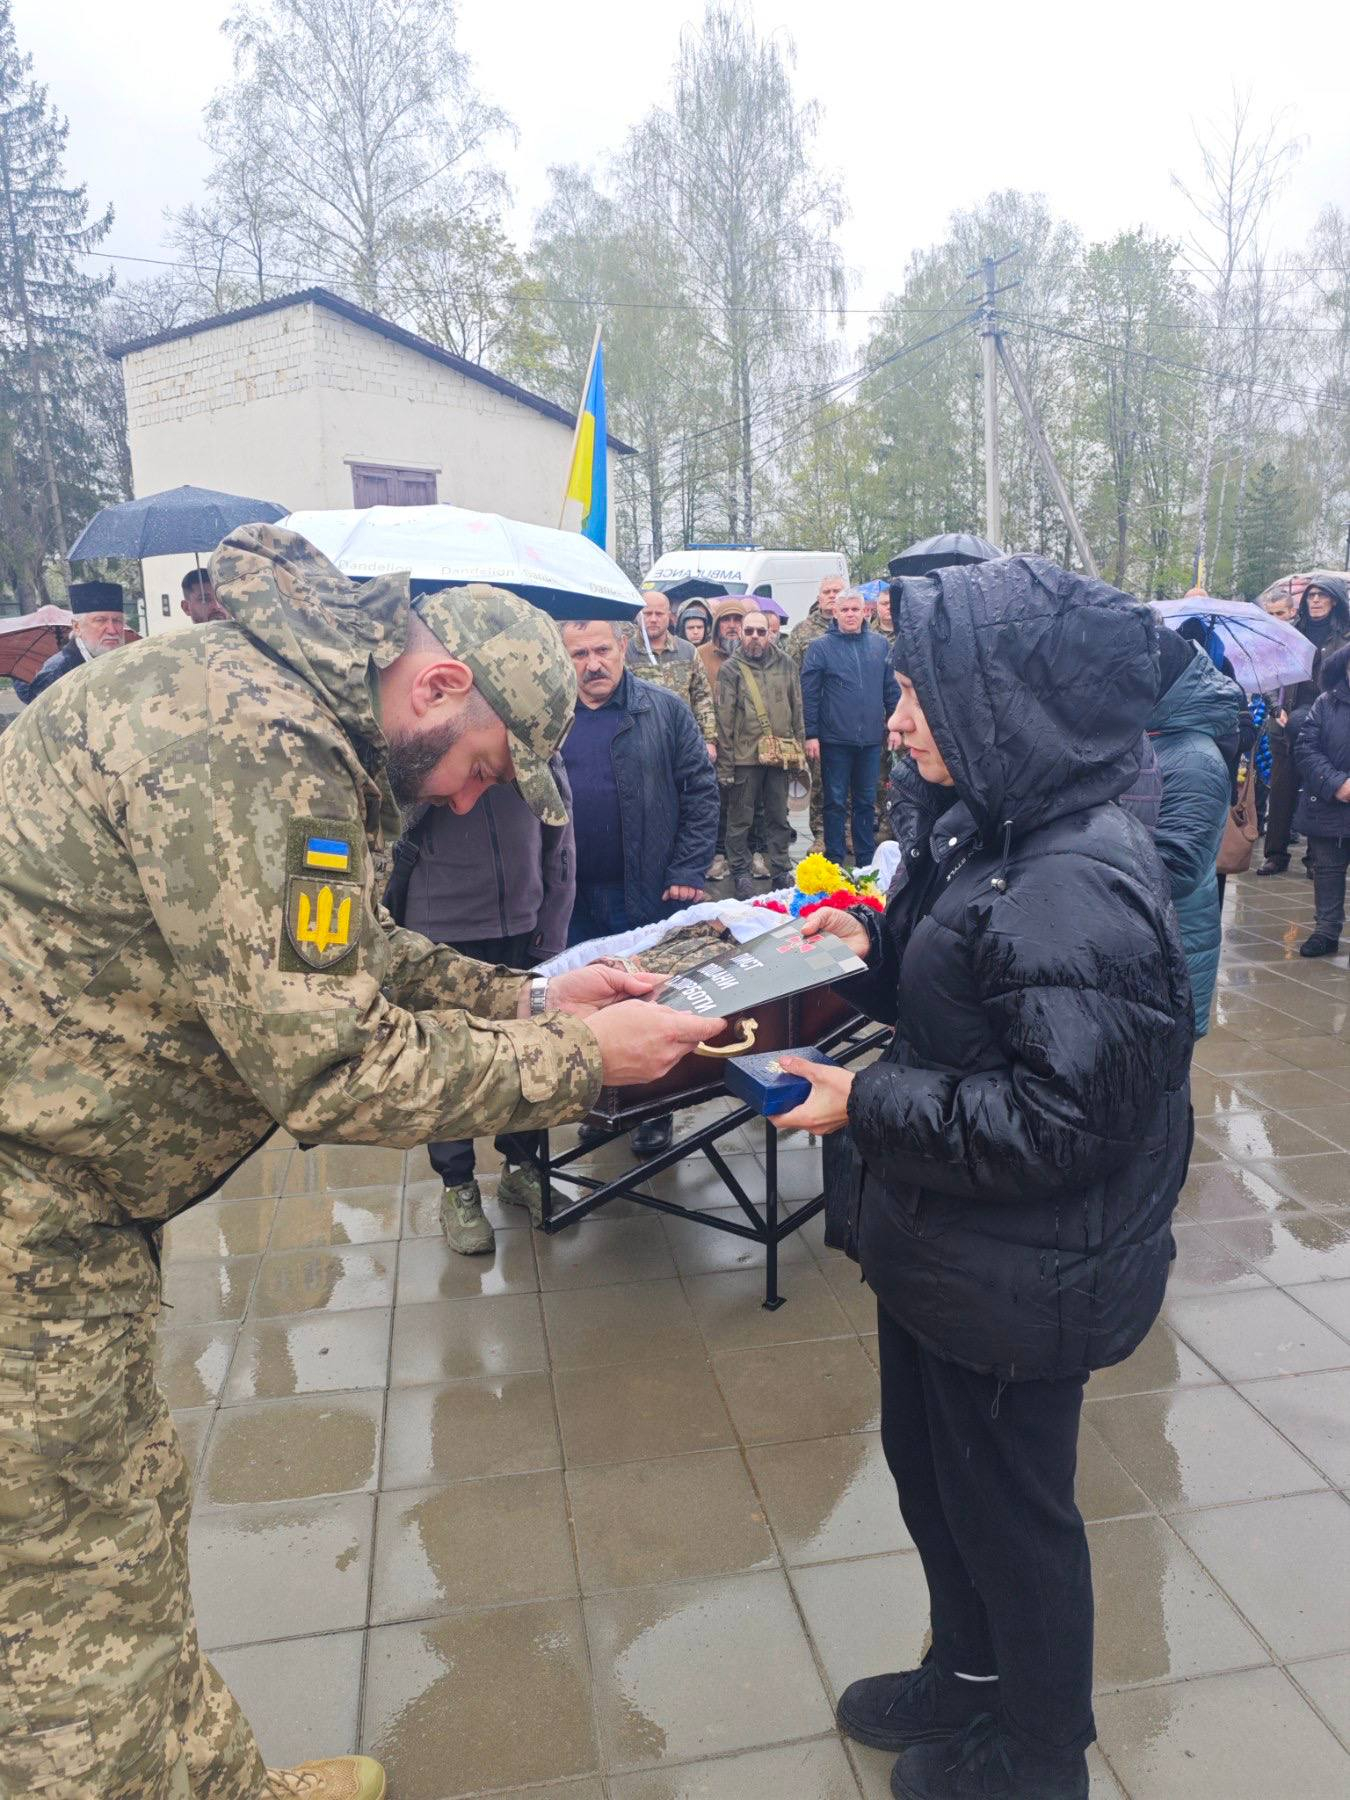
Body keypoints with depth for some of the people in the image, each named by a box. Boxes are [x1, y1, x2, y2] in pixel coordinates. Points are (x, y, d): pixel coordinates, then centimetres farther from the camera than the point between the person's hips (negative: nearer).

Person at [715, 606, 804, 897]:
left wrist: (798, 749, 8)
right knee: (740, 819, 5)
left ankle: (780, 870, 23)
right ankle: (741, 873, 17)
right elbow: (724, 719, -3)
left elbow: (797, 709, 12)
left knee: (779, 817, 12)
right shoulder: (731, 669, -1)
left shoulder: (785, 664, 8)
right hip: (745, 755, -3)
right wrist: (725, 763, -7)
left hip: (780, 754, 3)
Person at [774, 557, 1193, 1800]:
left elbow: (1058, 1118, -29)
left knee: (1008, 1506, 16)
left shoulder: (1076, 886, -29)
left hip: (1021, 1279, -9)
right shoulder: (994, 832, 1)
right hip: (945, 1248, 9)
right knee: (928, 1465, 26)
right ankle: (971, 1673, 54)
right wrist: (877, 949, -2)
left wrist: (866, 1104, -23)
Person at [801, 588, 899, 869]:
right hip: (834, 740, -3)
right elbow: (809, 693, -5)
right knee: (836, 803, 4)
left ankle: (867, 862, 22)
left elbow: (891, 688, 12)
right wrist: (810, 735, -9)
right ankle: (834, 862, 13)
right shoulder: (821, 647, -3)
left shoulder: (880, 644, 7)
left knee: (867, 802, 13)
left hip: (871, 739, 3)